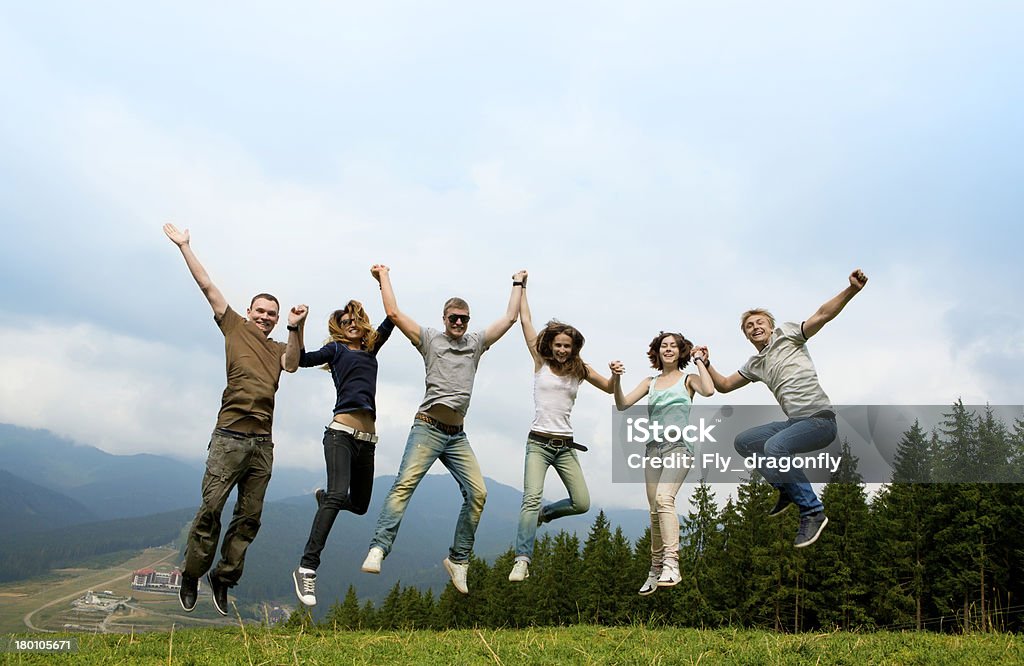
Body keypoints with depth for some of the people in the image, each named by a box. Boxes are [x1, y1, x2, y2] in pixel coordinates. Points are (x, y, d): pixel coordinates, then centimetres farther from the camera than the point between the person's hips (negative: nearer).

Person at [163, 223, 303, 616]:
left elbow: (292, 364, -5)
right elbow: (208, 287, 9)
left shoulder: (279, 347, 18)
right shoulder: (235, 327, 11)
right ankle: (190, 577, 8)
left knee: (249, 516, 5)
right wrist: (184, 246, 7)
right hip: (230, 435, -4)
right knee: (211, 507, -6)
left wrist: (295, 329, -19)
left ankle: (223, 578, 16)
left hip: (263, 442, 4)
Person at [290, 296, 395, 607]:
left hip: (367, 440, 6)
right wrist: (297, 330, -18)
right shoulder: (336, 349, 10)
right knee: (338, 494, -24)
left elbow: (392, 318, 18)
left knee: (359, 504, 13)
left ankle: (323, 497, 45)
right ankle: (307, 567, -24)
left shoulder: (371, 349, 22)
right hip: (341, 432, -6)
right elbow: (303, 360, -5)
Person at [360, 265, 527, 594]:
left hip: (457, 436, 4)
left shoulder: (475, 343, 18)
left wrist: (518, 284, 25)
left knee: (477, 493, -6)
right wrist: (384, 277, 10)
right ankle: (378, 549, -27)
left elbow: (510, 318, 19)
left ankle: (458, 559, 4)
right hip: (428, 428, -4)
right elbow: (394, 313, 3)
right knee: (404, 484, -21)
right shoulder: (430, 339, 8)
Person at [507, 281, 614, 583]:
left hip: (565, 446, 4)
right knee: (532, 497, -20)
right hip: (539, 442, -3)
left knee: (582, 504, -1)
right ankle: (522, 560, -19)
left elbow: (609, 388, 18)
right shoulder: (540, 362, 4)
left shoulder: (580, 370, 10)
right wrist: (521, 286, 7)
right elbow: (526, 320, 5)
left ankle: (544, 513, 27)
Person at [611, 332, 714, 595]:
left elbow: (708, 390, -14)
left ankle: (671, 563, -32)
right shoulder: (650, 382, 18)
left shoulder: (688, 379, 9)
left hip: (678, 446, -4)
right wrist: (616, 379, -7)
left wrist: (699, 360, -1)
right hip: (653, 448, 5)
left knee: (664, 498, -27)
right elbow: (622, 404, 8)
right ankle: (656, 569, 14)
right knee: (655, 510, 4)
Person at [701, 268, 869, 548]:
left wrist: (851, 290, -27)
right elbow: (724, 385, 28)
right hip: (794, 422, 8)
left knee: (773, 447, -32)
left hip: (820, 418, -8)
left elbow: (823, 314, -12)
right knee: (743, 441, 10)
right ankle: (788, 489, 11)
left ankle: (812, 511, -20)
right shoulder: (754, 365, 20)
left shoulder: (787, 334, 1)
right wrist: (706, 364, 13)